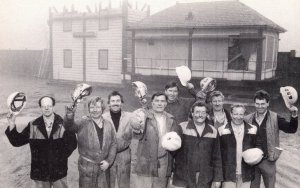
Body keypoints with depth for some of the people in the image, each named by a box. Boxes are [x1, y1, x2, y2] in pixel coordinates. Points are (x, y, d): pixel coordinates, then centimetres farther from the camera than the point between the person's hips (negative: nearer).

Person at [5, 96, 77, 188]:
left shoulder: (63, 124, -7)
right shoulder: (33, 126, -2)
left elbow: (72, 143, -2)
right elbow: (17, 141, -1)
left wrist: (62, 156, -9)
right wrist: (12, 126, -14)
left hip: (59, 173, 0)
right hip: (38, 173, 0)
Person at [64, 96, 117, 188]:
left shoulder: (108, 125, 5)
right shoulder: (83, 123, -5)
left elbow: (113, 144, 6)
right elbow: (70, 126, -23)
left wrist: (108, 161, -4)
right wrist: (69, 116, -44)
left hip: (104, 167, 3)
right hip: (87, 167, -3)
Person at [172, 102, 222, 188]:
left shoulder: (213, 131, 7)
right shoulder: (182, 128, -1)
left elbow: (217, 157, 10)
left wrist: (218, 178, 8)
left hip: (205, 180, 2)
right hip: (183, 178, -2)